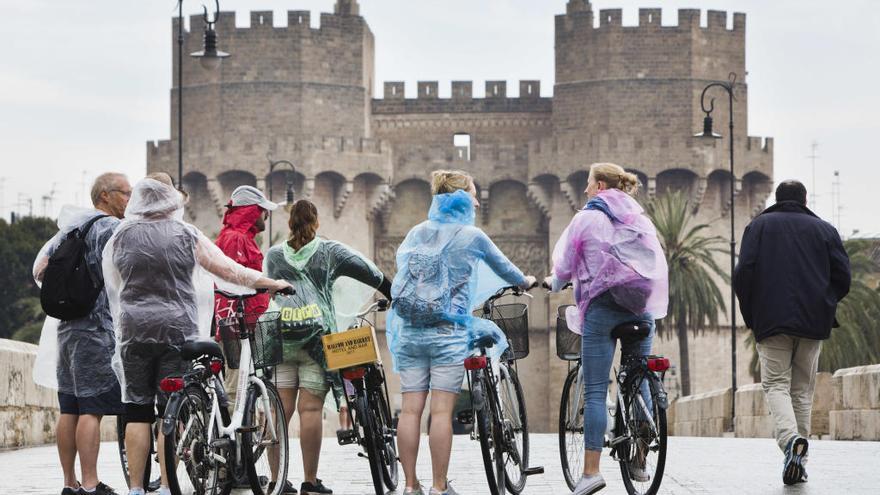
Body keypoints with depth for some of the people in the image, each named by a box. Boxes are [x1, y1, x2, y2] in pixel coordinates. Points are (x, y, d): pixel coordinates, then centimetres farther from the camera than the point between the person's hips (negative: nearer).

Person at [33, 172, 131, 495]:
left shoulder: (68, 228, 18)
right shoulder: (110, 227, -8)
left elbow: (40, 271, 19)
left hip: (65, 324, 9)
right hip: (96, 326, -9)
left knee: (69, 409, 8)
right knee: (92, 409, -10)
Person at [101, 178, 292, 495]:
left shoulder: (120, 238, 7)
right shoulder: (186, 236, 2)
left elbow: (112, 286, 13)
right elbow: (231, 272, 3)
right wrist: (274, 284, 14)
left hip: (134, 331, 2)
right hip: (177, 331, -2)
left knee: (137, 412, 4)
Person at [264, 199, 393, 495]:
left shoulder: (273, 256, 12)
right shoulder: (330, 252, 7)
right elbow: (372, 275, 9)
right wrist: (395, 298, 20)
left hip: (280, 335, 2)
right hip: (317, 336, -2)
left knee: (280, 410, 1)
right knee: (311, 409, -4)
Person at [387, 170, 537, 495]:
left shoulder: (417, 233, 10)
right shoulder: (471, 236, -1)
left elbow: (401, 266, 24)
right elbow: (503, 267, 14)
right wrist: (525, 282, 34)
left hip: (409, 331, 5)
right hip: (448, 331, -4)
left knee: (410, 409, 1)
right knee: (441, 411, -5)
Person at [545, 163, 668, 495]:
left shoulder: (587, 218, -1)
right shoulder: (641, 219, 12)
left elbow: (565, 267, 2)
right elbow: (658, 264, 14)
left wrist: (552, 282, 24)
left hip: (602, 308, -4)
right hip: (641, 309, 5)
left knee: (595, 392, -6)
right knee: (639, 384, 15)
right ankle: (639, 462, 18)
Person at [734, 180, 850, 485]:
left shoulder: (759, 226, 8)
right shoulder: (824, 229, 11)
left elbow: (743, 273, -3)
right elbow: (842, 276, 5)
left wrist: (750, 315, 8)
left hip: (772, 322, -2)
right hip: (813, 323, 2)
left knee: (776, 383, -2)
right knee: (803, 389, 9)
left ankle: (790, 439, -29)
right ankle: (799, 461, 6)